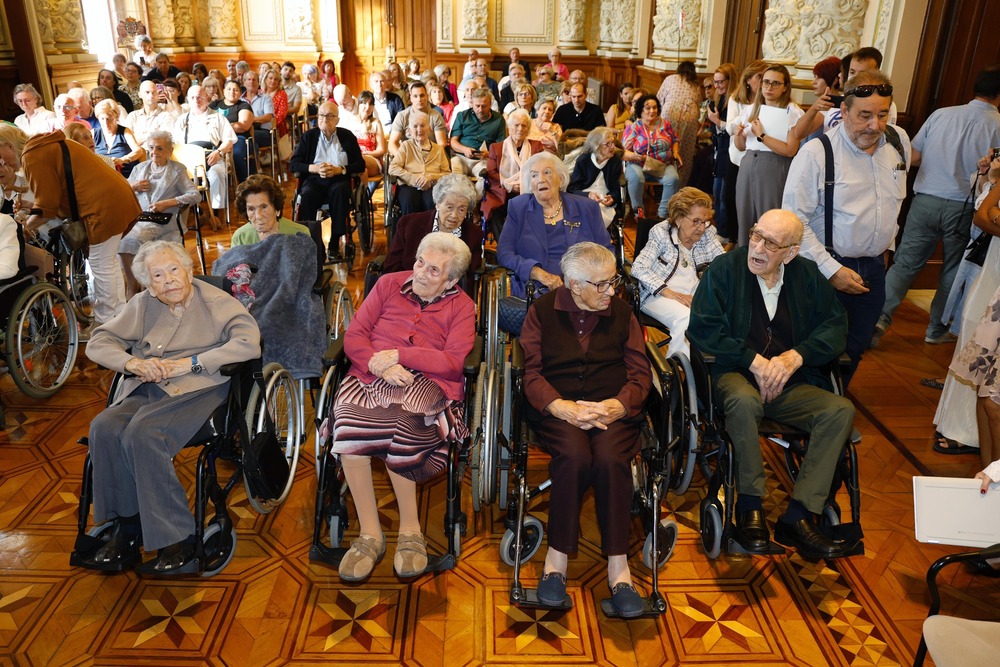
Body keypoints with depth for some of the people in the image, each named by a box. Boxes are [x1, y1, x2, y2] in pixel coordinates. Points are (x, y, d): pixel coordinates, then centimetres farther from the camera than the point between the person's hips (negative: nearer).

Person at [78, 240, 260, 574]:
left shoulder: (216, 302, 3)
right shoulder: (143, 305, 17)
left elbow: (249, 343, -14)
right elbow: (98, 342, 14)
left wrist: (189, 363, -18)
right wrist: (132, 362, -8)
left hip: (198, 388, -5)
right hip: (147, 390, 5)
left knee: (142, 433, -30)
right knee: (104, 427, -24)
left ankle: (179, 539, -20)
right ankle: (126, 528, -12)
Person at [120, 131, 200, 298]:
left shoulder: (177, 170, 11)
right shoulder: (140, 168, 25)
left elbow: (196, 195, -4)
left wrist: (167, 203, -14)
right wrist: (133, 187, 6)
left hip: (162, 221, -4)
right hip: (136, 219, 4)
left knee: (131, 239, -31)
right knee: (120, 236, -29)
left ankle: (132, 289, -16)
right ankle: (132, 286, -17)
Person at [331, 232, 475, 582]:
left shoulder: (461, 306, 10)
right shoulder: (389, 283, 17)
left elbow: (454, 363, -5)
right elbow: (353, 336, 9)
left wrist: (398, 355, -10)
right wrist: (381, 365, -10)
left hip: (427, 384, -2)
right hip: (372, 377, 2)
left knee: (402, 423, -36)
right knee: (347, 421, -31)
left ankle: (410, 529, -14)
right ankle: (369, 533, -18)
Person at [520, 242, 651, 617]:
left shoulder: (621, 312, 12)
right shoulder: (542, 311, 7)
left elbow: (640, 374, 7)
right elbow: (531, 373, 0)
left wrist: (616, 406, -14)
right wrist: (564, 408, -17)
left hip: (613, 409, 2)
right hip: (556, 410, -1)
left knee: (611, 458, -31)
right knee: (575, 455, -33)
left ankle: (618, 566, -19)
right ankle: (558, 557, -18)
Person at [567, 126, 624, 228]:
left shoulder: (616, 161, 5)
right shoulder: (583, 160, 1)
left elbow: (616, 189, 3)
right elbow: (572, 188, -4)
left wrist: (612, 198, -21)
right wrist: (588, 195, -23)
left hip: (606, 205, 1)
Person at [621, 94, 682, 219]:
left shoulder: (665, 124, 8)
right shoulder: (633, 128, -3)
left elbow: (675, 141, 20)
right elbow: (623, 152, -8)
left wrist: (676, 152, -1)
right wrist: (636, 156, -27)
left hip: (664, 164, 2)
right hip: (639, 165, -2)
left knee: (673, 178, -29)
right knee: (635, 177, -36)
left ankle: (663, 213, -17)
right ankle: (638, 209, -14)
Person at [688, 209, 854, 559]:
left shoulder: (808, 275, 9)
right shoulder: (724, 269, -2)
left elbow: (836, 326, 4)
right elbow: (701, 329, -10)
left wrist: (796, 355, -14)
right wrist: (754, 360, -16)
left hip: (792, 385, 4)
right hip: (736, 376, -4)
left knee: (841, 409, -22)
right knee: (744, 400, -37)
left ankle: (797, 517, -19)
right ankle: (750, 507, -19)